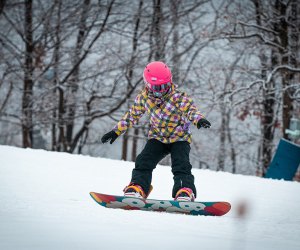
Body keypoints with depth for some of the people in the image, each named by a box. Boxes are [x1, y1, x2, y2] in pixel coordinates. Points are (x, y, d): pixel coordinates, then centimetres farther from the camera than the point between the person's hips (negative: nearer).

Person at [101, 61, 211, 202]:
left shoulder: (178, 98, -21)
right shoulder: (144, 98, -8)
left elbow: (190, 109, -34)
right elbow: (132, 115, 6)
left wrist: (199, 119, -57)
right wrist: (117, 131, 5)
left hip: (179, 138, -4)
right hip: (157, 137, 4)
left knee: (181, 165, -22)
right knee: (144, 161, -13)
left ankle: (185, 191, -23)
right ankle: (138, 187, -9)